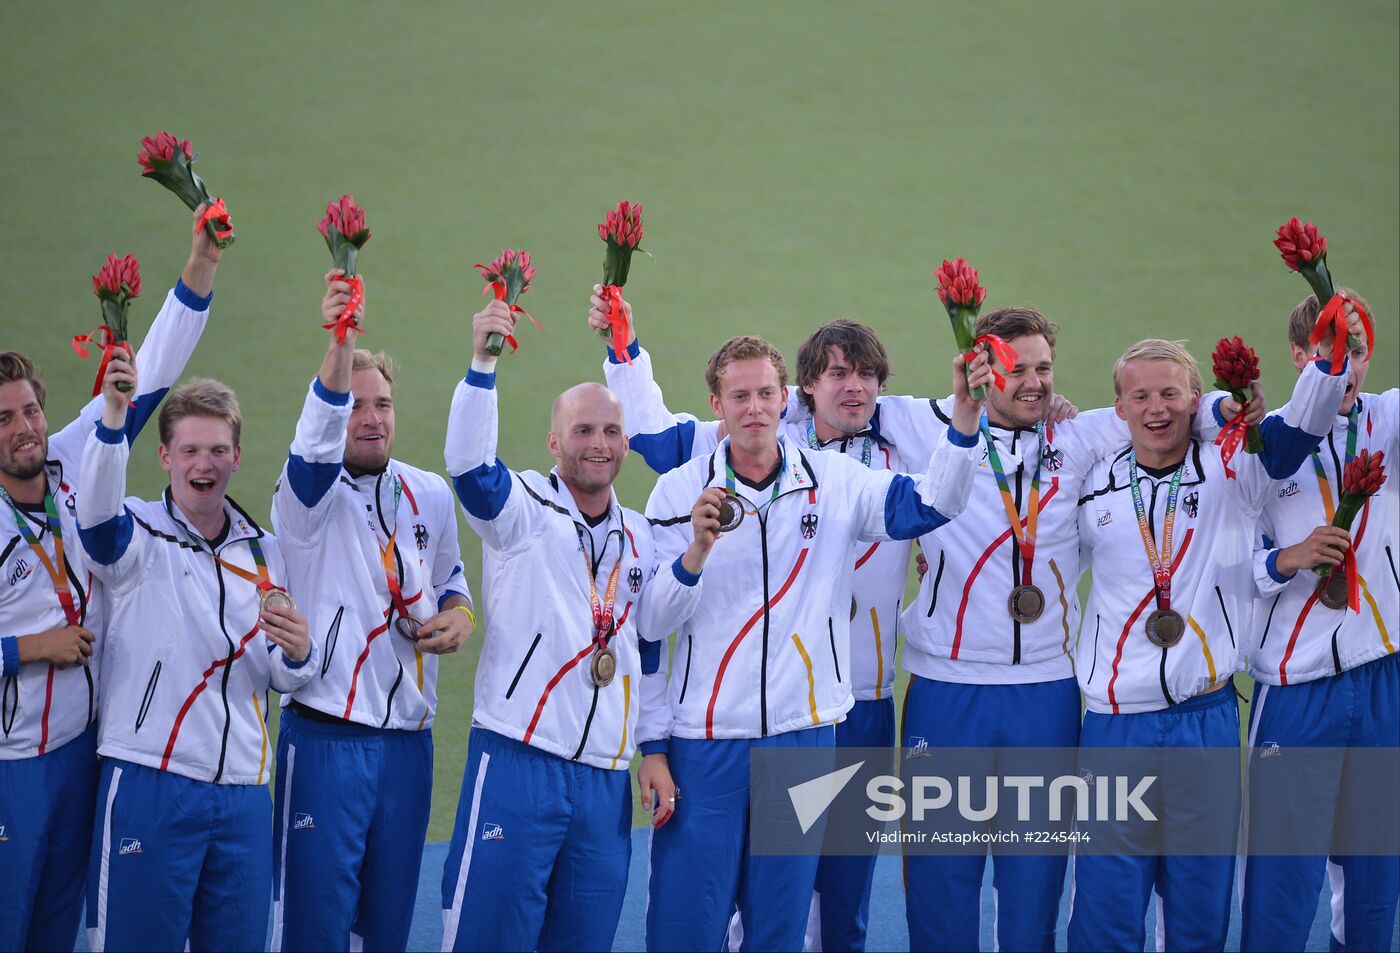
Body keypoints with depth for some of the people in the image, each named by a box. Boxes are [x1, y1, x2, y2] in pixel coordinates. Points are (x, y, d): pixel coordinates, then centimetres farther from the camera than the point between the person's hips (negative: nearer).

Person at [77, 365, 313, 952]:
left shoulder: (264, 552, 13)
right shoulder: (139, 536, -1)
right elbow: (97, 512, -27)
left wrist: (296, 653, -8)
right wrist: (113, 414, -43)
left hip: (242, 792, 4)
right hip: (149, 785, -4)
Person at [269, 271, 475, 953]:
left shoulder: (430, 495, 10)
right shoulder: (309, 495, -7)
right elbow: (316, 445, -30)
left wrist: (459, 615, 1)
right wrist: (339, 347, -47)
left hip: (407, 740, 5)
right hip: (325, 737, -5)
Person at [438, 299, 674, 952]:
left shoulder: (641, 539, 15)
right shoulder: (523, 510, 0)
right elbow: (467, 462, -21)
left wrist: (656, 752, 14)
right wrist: (482, 364, -34)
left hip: (606, 776, 5)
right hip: (517, 763, -5)